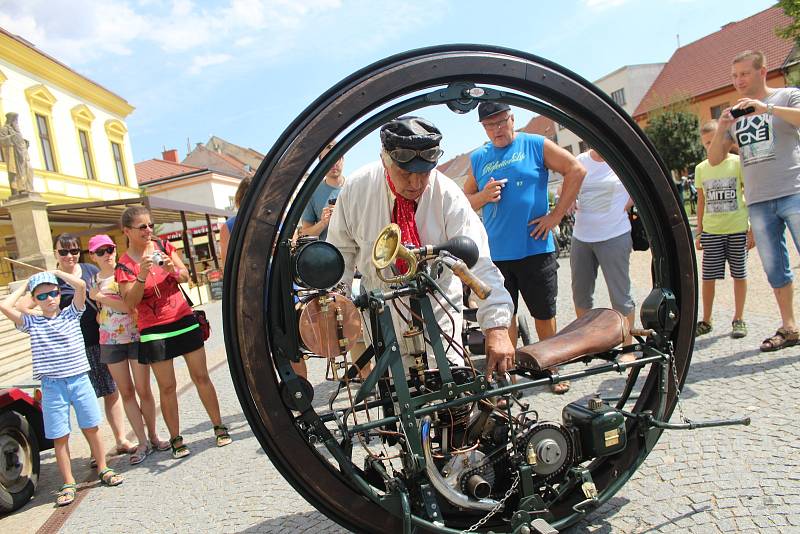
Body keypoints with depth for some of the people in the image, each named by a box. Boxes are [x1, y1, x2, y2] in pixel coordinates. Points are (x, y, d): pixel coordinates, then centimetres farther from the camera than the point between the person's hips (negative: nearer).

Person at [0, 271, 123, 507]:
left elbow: (80, 284, -11)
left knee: (91, 428, 9)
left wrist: (57, 273, 3)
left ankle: (103, 469, 24)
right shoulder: (31, 323, 5)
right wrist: (24, 287, 5)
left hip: (79, 379, 0)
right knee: (60, 437, 5)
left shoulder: (71, 313, 3)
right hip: (52, 386, 0)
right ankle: (68, 483, 16)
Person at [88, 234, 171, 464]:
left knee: (143, 390, 1)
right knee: (126, 392, 6)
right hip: (110, 341, 4)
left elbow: (131, 304, -17)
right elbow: (96, 313, 20)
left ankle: (153, 436, 17)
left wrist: (102, 297, -14)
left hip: (135, 336, -4)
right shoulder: (93, 281, 9)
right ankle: (142, 442, 14)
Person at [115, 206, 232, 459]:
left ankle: (219, 427, 14)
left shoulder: (163, 246, 4)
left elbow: (186, 276, 3)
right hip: (153, 330, -2)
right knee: (167, 386, 2)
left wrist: (173, 269, -18)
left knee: (201, 376, 5)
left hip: (183, 319, 3)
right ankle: (176, 440, 12)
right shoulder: (124, 265, -4)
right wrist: (142, 276, -26)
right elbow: (130, 302, -12)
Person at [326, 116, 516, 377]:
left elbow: (478, 262, -29)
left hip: (438, 306, -1)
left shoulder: (448, 195, -21)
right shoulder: (356, 188, -14)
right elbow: (340, 254, -2)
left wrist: (497, 327, -38)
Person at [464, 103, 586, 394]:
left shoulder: (535, 145, 1)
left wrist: (556, 215, -6)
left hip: (536, 247, -2)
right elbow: (466, 200, 14)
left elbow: (576, 170, -1)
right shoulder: (478, 158, 9)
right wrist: (484, 195, -9)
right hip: (496, 252, 2)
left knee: (544, 314, 9)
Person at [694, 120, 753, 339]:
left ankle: (739, 319, 18)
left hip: (738, 228, -2)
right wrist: (699, 232, 11)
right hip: (711, 231, 2)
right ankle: (706, 321, 12)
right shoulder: (701, 169, 9)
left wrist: (752, 228, -4)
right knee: (708, 276, 1)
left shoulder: (738, 162, 0)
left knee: (739, 273, 6)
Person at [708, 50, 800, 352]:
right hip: (758, 202, 4)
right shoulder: (735, 114, 16)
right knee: (774, 269, 7)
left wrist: (766, 107, -21)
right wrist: (721, 129, -4)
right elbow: (714, 159, 12)